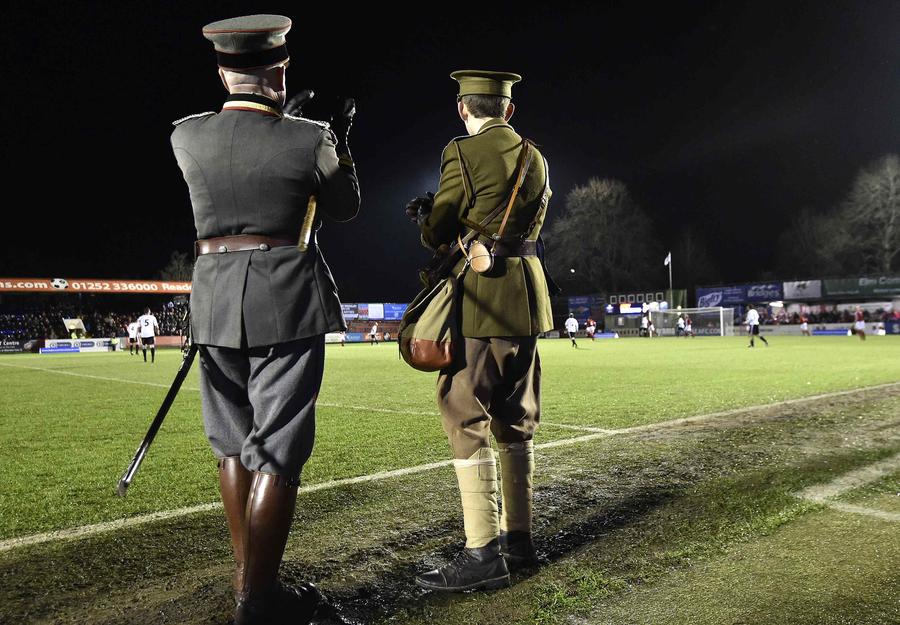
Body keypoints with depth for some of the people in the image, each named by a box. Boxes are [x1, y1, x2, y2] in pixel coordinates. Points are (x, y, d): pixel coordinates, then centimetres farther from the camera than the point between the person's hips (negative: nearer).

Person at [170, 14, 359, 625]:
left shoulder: (186, 136, 2)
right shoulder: (310, 140, -9)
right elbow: (345, 207, 8)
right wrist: (338, 143, 21)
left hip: (215, 299, 5)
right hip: (286, 304, -5)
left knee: (235, 443, 17)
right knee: (277, 451, 1)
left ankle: (246, 574, 31)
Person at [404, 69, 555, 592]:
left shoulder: (463, 153, -7)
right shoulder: (536, 158, 14)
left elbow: (438, 232, -3)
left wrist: (427, 217, 22)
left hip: (481, 297, -8)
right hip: (527, 297, 8)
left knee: (467, 419, -4)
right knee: (516, 420, 13)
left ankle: (483, 553, -3)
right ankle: (519, 537, 23)